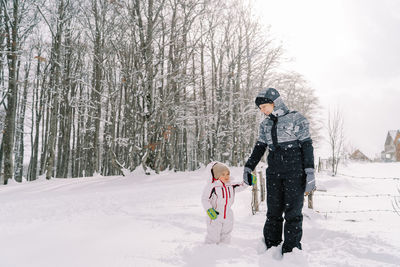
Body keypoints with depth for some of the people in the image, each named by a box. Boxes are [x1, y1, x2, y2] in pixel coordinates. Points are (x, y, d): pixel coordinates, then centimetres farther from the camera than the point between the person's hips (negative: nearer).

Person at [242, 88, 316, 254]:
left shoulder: (296, 119, -3)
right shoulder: (265, 125, 12)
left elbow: (307, 147, -4)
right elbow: (259, 148, 17)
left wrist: (310, 173, -10)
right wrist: (248, 167, 9)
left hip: (295, 173, -4)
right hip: (274, 173, 4)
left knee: (293, 213, -1)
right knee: (273, 213, 5)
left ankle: (291, 252, 8)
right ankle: (271, 248, 15)